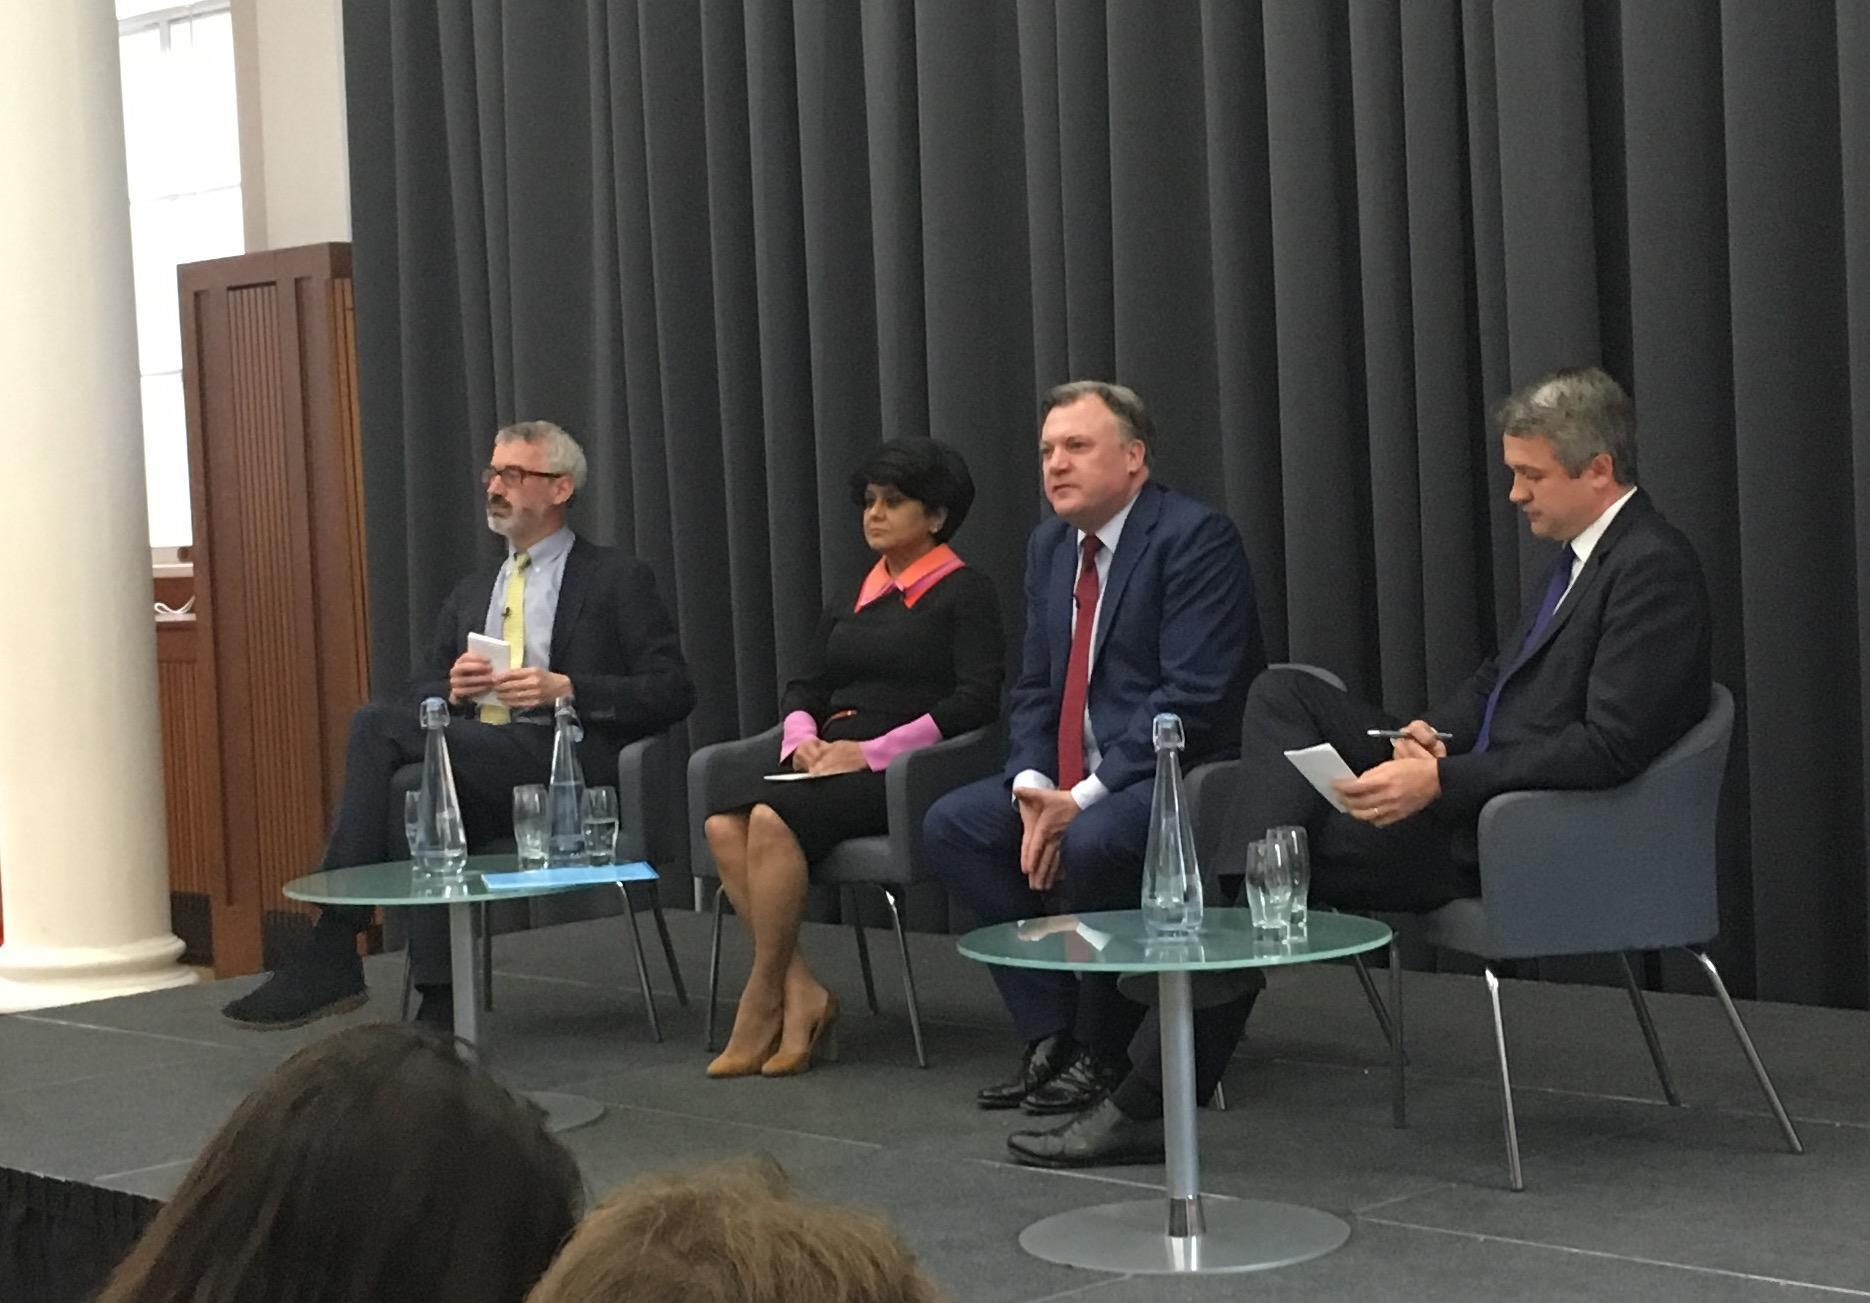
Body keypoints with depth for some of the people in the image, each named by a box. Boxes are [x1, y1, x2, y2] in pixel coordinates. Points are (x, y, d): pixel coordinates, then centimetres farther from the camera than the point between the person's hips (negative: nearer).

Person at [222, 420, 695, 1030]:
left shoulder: (617, 580, 9)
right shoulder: (471, 593, 27)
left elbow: (672, 692, -1)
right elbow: (418, 699, 22)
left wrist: (565, 689, -13)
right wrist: (452, 689, -3)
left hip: (566, 765, -5)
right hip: (475, 761, 5)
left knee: (377, 726, -26)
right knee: (415, 786, -32)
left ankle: (331, 956, -26)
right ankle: (440, 1000, -34)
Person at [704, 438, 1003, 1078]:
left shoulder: (964, 593, 2)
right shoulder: (852, 603, 23)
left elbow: (977, 699, -9)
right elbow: (804, 687, 24)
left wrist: (874, 750, -15)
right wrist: (803, 736, 0)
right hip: (830, 763, 7)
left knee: (772, 817, -31)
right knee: (723, 823, -23)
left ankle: (763, 1001, -19)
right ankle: (802, 993, -21)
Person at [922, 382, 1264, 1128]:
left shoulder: (1195, 537, -14)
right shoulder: (1049, 547, 12)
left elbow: (1194, 695, -21)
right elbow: (1034, 691, 13)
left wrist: (1083, 798, -23)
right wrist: (1033, 785, -8)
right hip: (1072, 783, 9)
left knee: (1092, 843, -34)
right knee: (952, 825, -5)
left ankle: (1101, 1052, -11)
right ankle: (1050, 1034, -1)